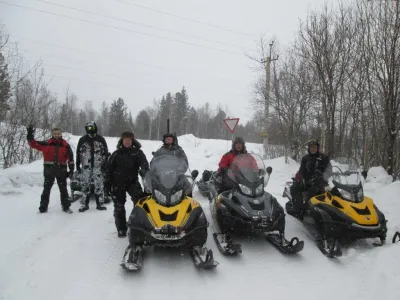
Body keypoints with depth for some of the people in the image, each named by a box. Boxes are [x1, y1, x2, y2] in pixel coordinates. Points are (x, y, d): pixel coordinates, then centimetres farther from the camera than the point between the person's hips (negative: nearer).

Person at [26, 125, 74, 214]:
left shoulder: (65, 145, 1)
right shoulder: (46, 144, 1)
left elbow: (70, 158, 3)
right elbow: (33, 144, 2)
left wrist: (71, 170, -1)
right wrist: (30, 136, -12)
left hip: (61, 171, 0)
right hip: (49, 171, 0)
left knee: (63, 189, 9)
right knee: (46, 189, 5)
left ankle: (66, 207, 19)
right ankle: (43, 207, 15)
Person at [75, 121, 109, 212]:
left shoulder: (101, 139, 3)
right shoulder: (82, 140, 5)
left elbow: (105, 152, 5)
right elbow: (78, 153, 9)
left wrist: (104, 165, -1)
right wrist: (77, 165, 6)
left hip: (98, 166, -1)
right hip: (86, 167, 1)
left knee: (99, 185, 0)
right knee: (85, 185, 3)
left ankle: (100, 203, 8)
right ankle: (84, 204, 11)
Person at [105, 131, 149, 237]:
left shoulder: (137, 152, 1)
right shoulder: (116, 154, 6)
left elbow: (144, 162, -16)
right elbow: (109, 169, 10)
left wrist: (146, 170, -38)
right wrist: (107, 183, 5)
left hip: (132, 182, -2)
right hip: (118, 183, 2)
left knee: (140, 199, -24)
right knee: (119, 206, 5)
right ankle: (121, 228, 17)